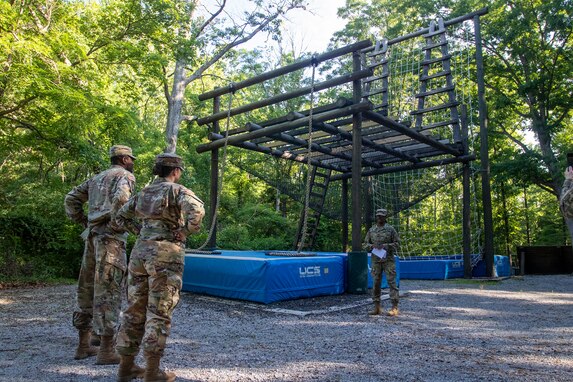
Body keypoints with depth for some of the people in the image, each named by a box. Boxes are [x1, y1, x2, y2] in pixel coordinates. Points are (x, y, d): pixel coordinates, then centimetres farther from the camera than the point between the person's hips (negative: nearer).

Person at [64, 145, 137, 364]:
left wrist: (85, 223, 18)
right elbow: (120, 198, -23)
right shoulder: (126, 176, -1)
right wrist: (115, 223, -11)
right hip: (111, 237, -8)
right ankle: (106, 350, -3)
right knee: (108, 292, -7)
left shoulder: (97, 178, 24)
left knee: (88, 289, 12)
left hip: (92, 237, 8)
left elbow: (71, 200, 22)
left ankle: (84, 345, 20)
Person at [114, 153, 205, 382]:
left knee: (135, 309, 13)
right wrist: (185, 232, -11)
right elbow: (197, 210, -26)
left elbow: (121, 217, 23)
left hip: (140, 252, 6)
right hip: (166, 255, -6)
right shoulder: (178, 191, -6)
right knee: (159, 312, 0)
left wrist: (141, 231, 16)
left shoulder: (143, 193, 14)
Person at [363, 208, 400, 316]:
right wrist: (372, 246, -9)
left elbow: (397, 243, -1)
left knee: (391, 282, -5)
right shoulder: (371, 230, 9)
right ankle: (377, 307, 13)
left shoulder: (390, 229, 0)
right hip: (375, 260, 3)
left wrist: (385, 246, -14)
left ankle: (394, 308, -1)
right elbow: (365, 244, 12)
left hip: (388, 260, -3)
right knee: (376, 283, 6)